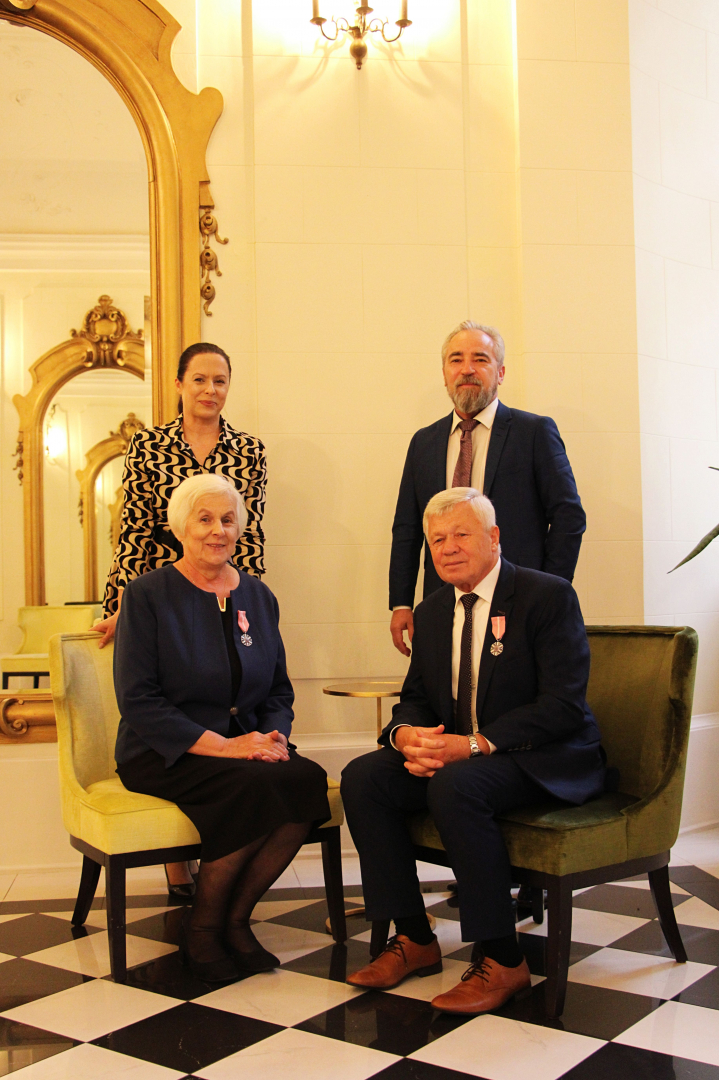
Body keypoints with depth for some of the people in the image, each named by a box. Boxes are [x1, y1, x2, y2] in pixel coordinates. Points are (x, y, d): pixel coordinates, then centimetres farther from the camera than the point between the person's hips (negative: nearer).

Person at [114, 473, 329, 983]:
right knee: (258, 786, -32)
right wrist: (221, 746, -20)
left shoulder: (258, 596, 12)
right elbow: (138, 700, -11)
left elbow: (279, 689, 15)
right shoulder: (148, 593, -4)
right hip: (164, 753, -5)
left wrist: (274, 735, -8)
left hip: (245, 744, 5)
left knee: (310, 779, -26)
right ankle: (204, 926, -8)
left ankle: (234, 919, -6)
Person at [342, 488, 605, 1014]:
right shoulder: (432, 612, 11)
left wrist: (473, 745, -28)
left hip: (546, 762, -7)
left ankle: (501, 960, -21)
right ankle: (415, 939, -5)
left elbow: (563, 707, -19)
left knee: (455, 784, -35)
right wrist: (406, 734, -13)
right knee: (363, 776, -15)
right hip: (456, 754, 7)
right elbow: (416, 698, 13)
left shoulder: (548, 596, -10)